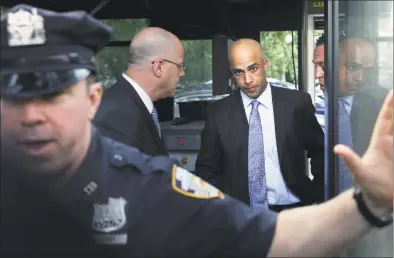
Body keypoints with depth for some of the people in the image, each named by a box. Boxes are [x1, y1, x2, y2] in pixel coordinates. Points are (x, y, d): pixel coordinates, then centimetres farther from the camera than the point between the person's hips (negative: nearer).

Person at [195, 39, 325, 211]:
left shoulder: (297, 103, 0)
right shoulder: (217, 113, 1)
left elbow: (321, 154, 11)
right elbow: (207, 169, 7)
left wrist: (318, 199, 4)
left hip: (291, 210, 0)